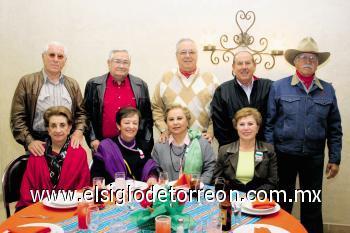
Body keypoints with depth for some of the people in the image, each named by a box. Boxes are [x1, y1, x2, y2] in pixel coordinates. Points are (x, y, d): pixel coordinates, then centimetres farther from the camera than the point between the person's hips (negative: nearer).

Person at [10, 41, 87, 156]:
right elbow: (17, 117, -3)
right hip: (38, 144, -2)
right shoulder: (27, 82, 1)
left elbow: (81, 112, 12)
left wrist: (79, 131, -7)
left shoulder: (72, 84, 10)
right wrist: (29, 141, -14)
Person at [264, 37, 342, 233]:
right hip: (284, 155, -1)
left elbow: (334, 128, 6)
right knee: (282, 205, 11)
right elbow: (269, 123, -3)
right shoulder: (279, 87, -3)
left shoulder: (328, 90, 4)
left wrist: (335, 158, 3)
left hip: (314, 157, 2)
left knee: (313, 207, 12)